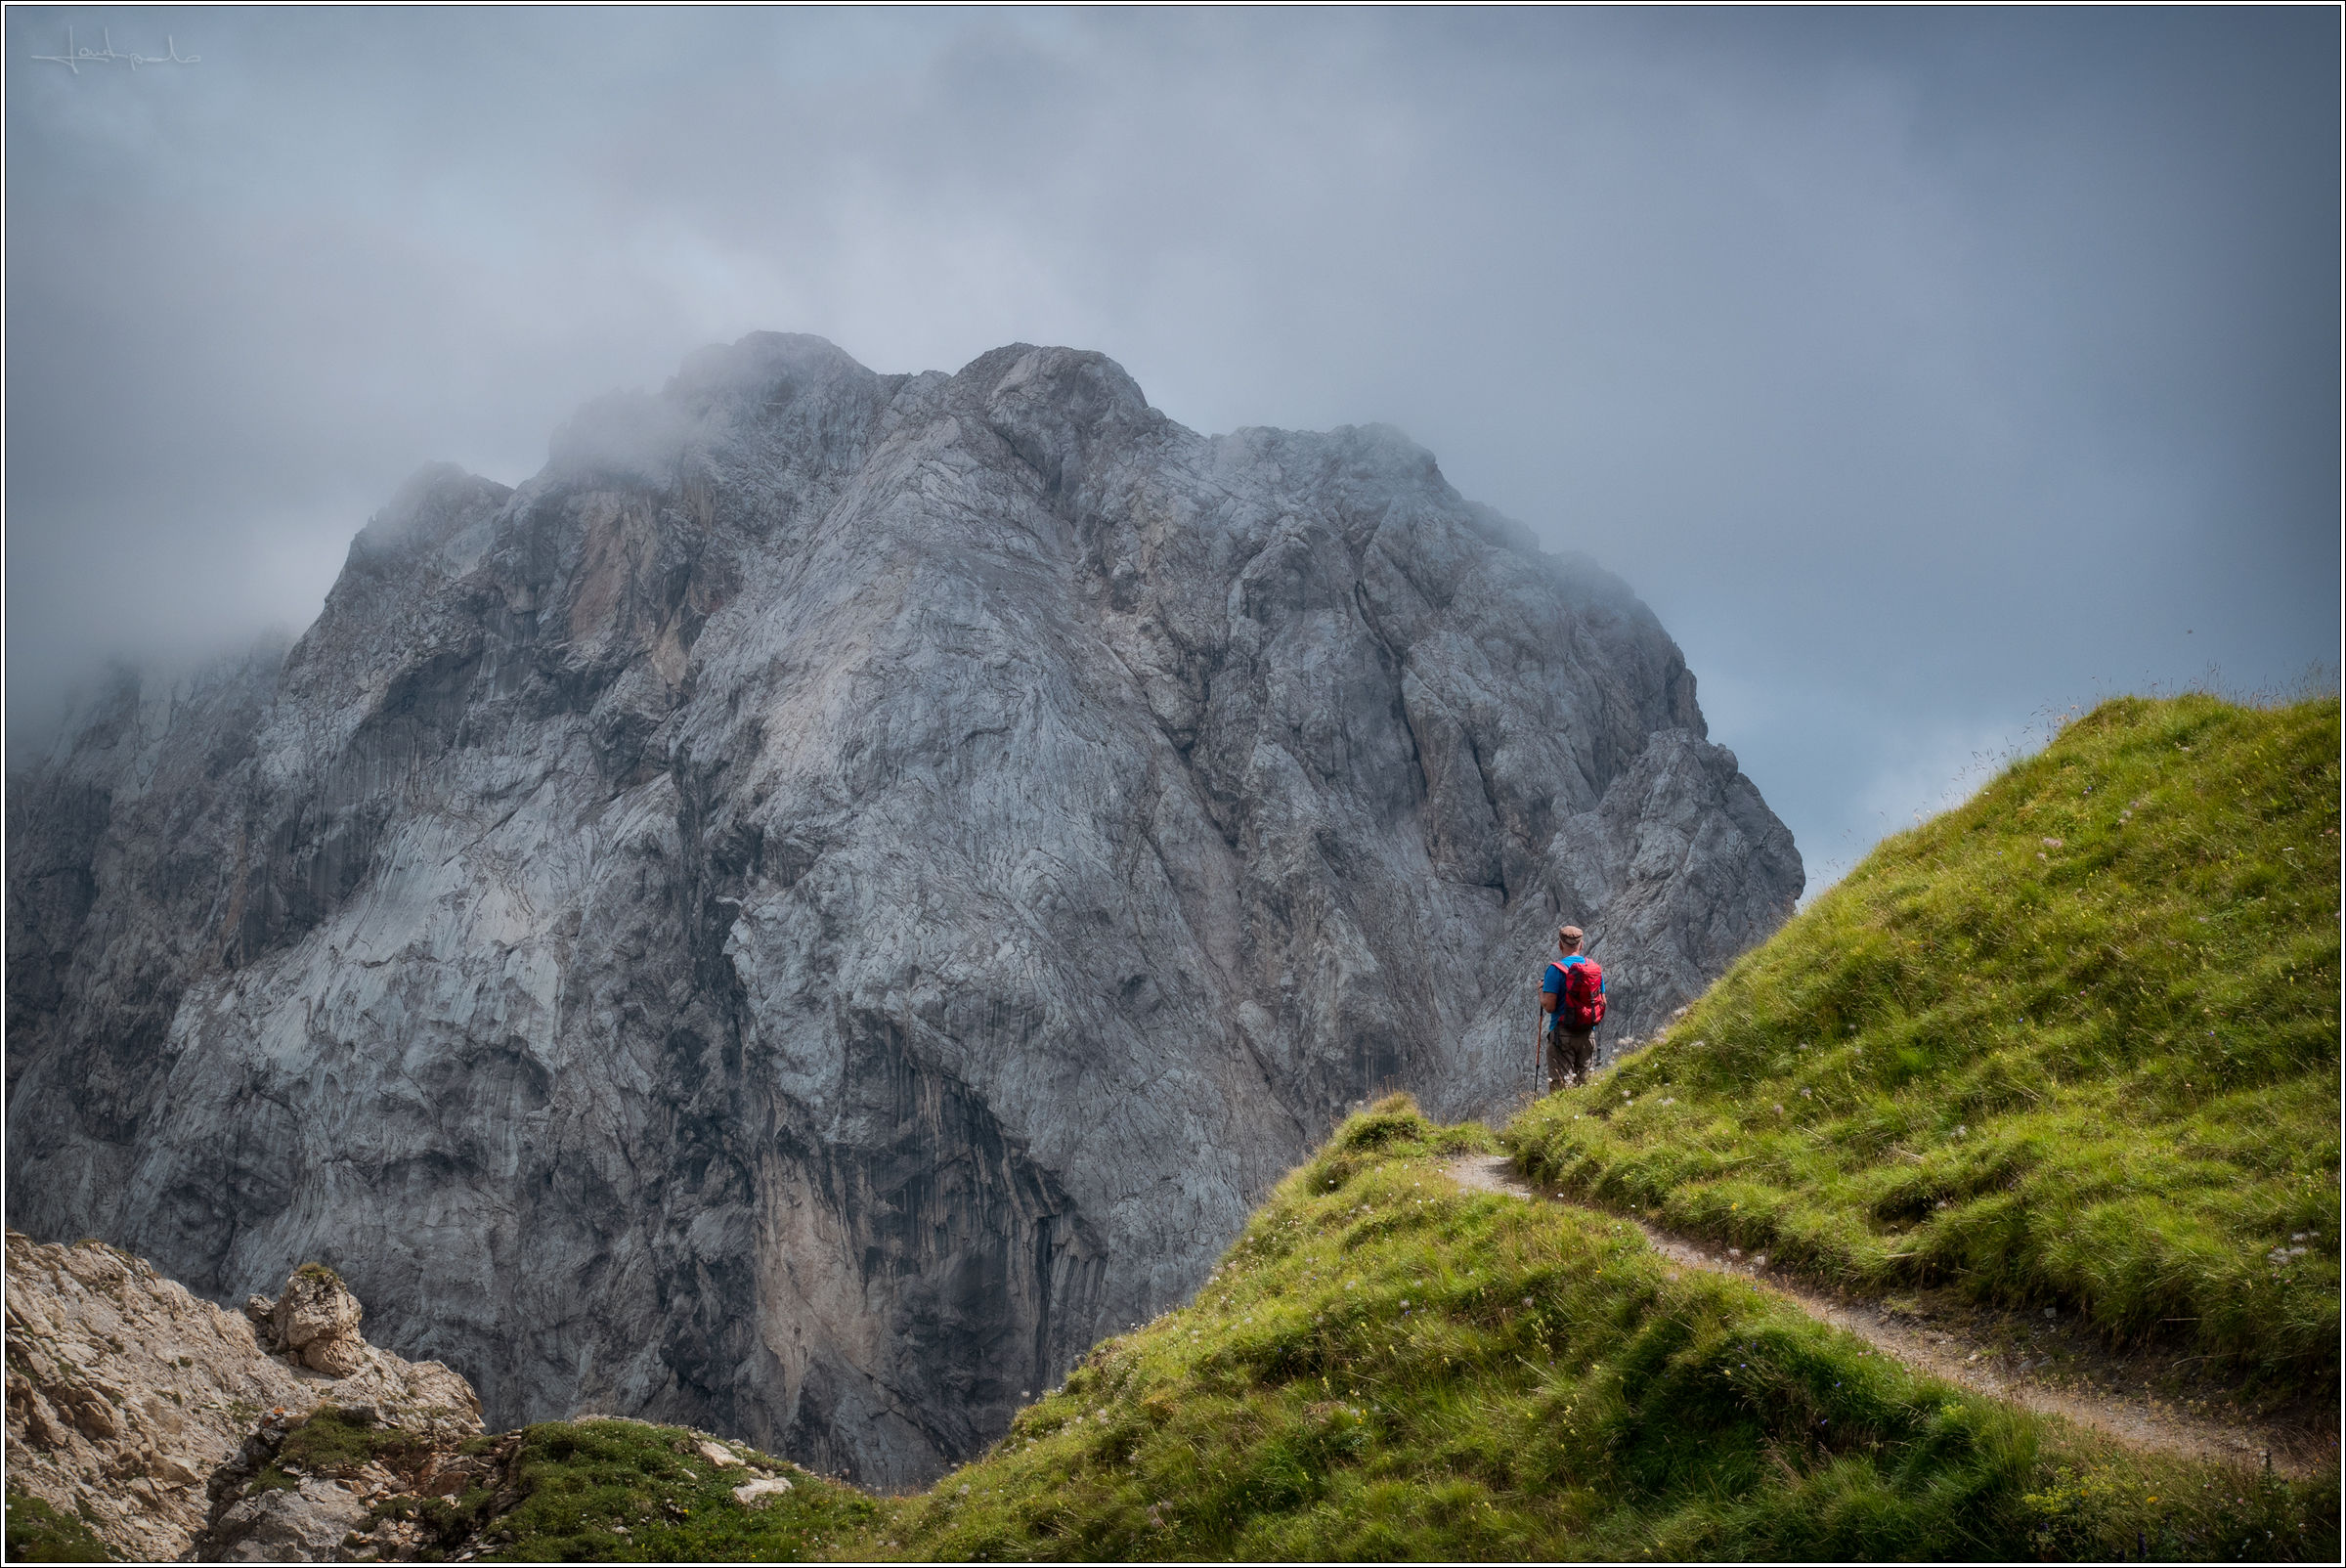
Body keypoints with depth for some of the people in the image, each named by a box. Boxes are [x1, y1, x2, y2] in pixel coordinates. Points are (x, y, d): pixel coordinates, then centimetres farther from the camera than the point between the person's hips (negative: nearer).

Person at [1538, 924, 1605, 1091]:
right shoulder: (1596, 968, 5)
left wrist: (1541, 989, 4)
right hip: (1588, 1034, 5)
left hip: (1563, 1033, -5)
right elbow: (1603, 1003, 10)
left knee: (1559, 1085, -4)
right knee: (1583, 1083, 13)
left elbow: (1549, 1006, -14)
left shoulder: (1556, 969, -11)